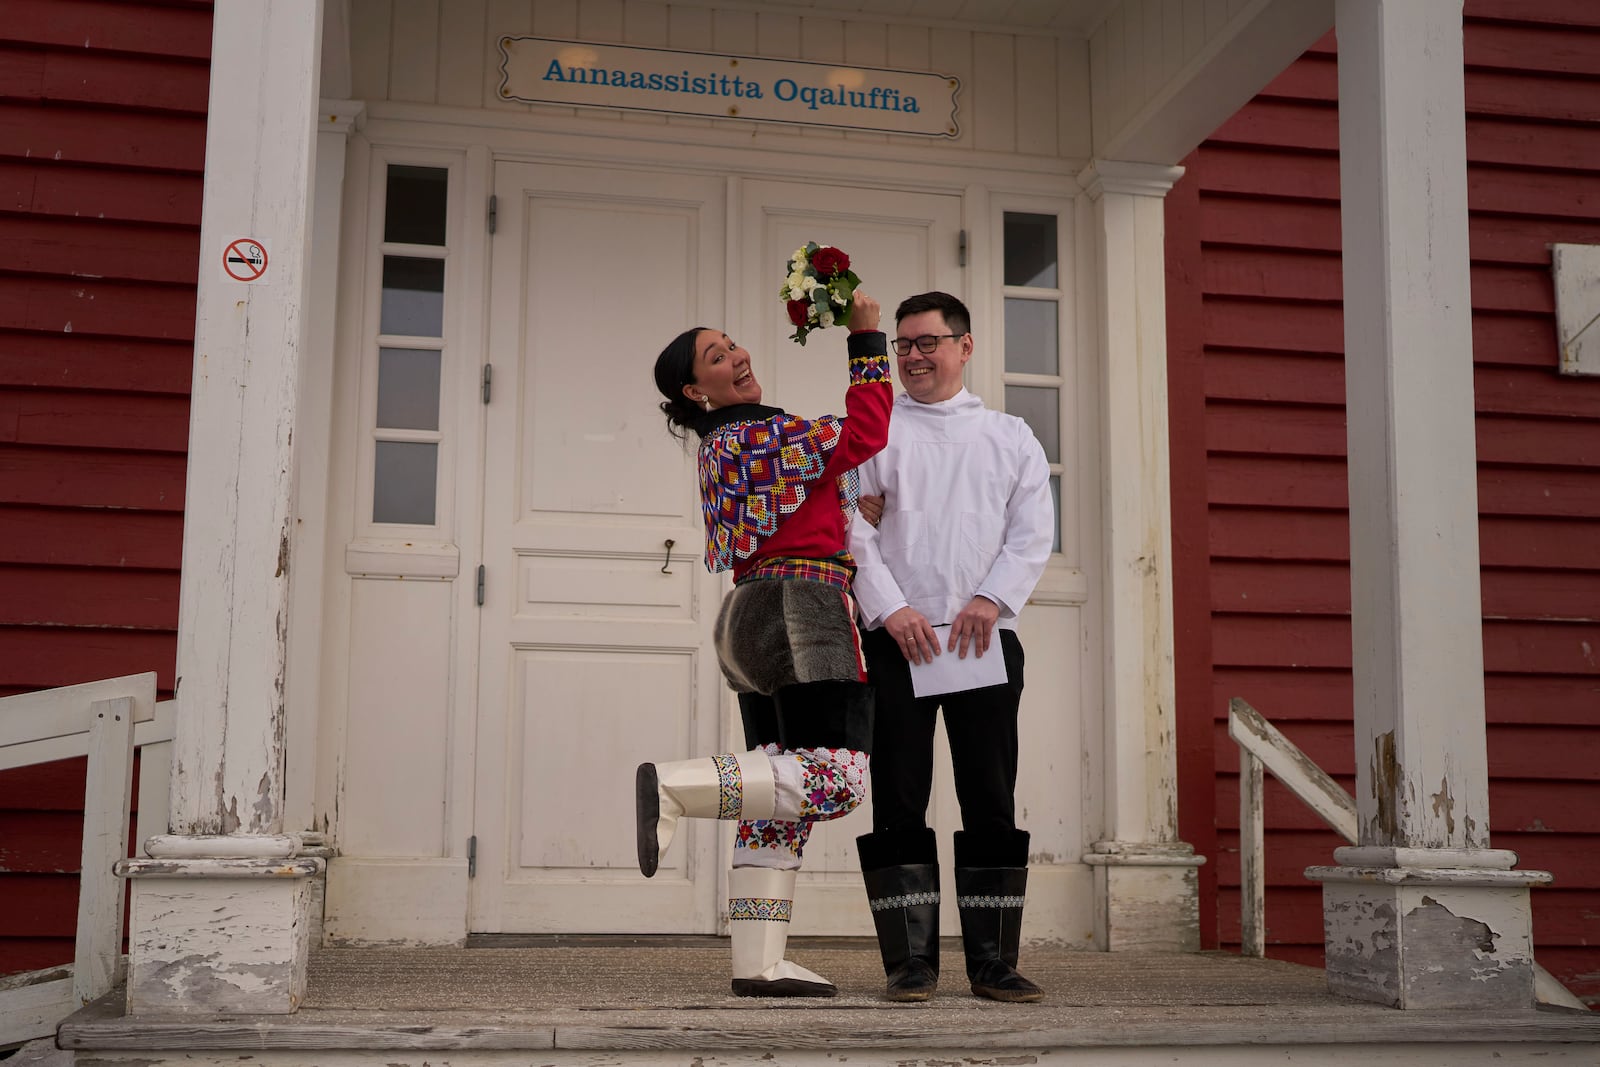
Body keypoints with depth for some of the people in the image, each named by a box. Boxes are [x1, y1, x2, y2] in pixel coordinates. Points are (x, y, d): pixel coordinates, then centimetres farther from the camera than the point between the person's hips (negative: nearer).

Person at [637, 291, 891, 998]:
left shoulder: (720, 446, 22)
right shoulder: (764, 432, -8)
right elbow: (864, 433, -7)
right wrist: (867, 338, -1)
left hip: (750, 619, 10)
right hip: (801, 605, -10)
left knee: (778, 804, 5)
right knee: (837, 779, -16)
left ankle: (757, 964, 0)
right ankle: (675, 786, -24)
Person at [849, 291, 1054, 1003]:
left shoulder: (1011, 437, 15)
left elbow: (1034, 533, 6)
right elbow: (852, 530, 2)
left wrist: (992, 599, -10)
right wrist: (892, 609, -11)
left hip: (985, 640, 1)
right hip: (897, 641, -1)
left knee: (992, 803, 0)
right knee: (899, 803, -2)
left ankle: (994, 961, 6)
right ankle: (911, 961, 4)